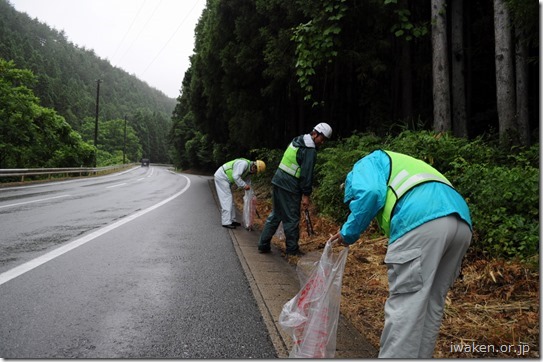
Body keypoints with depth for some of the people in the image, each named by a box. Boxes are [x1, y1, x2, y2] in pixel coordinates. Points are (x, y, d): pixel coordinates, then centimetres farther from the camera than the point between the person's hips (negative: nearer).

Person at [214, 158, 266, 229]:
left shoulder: (249, 170, 9)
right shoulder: (244, 164, -22)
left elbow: (248, 182, 14)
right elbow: (235, 176, -31)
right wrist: (244, 185, -28)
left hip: (226, 179, 10)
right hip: (221, 177, -10)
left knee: (230, 200, 12)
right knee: (226, 199, -11)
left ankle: (232, 220, 18)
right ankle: (226, 222, -10)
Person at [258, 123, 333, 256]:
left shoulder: (297, 141, 15)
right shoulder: (310, 150, -15)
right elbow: (307, 174, -18)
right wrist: (306, 194, -13)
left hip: (278, 181, 9)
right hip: (289, 187, -9)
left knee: (276, 214, 16)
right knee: (292, 218, 1)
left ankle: (263, 245, 20)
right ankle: (292, 249, 11)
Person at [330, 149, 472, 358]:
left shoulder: (367, 164, 21)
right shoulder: (402, 168, 42)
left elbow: (370, 193, -4)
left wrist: (349, 231, 9)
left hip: (422, 222, -8)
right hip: (461, 224, 9)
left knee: (404, 306, -5)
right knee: (432, 305, 16)